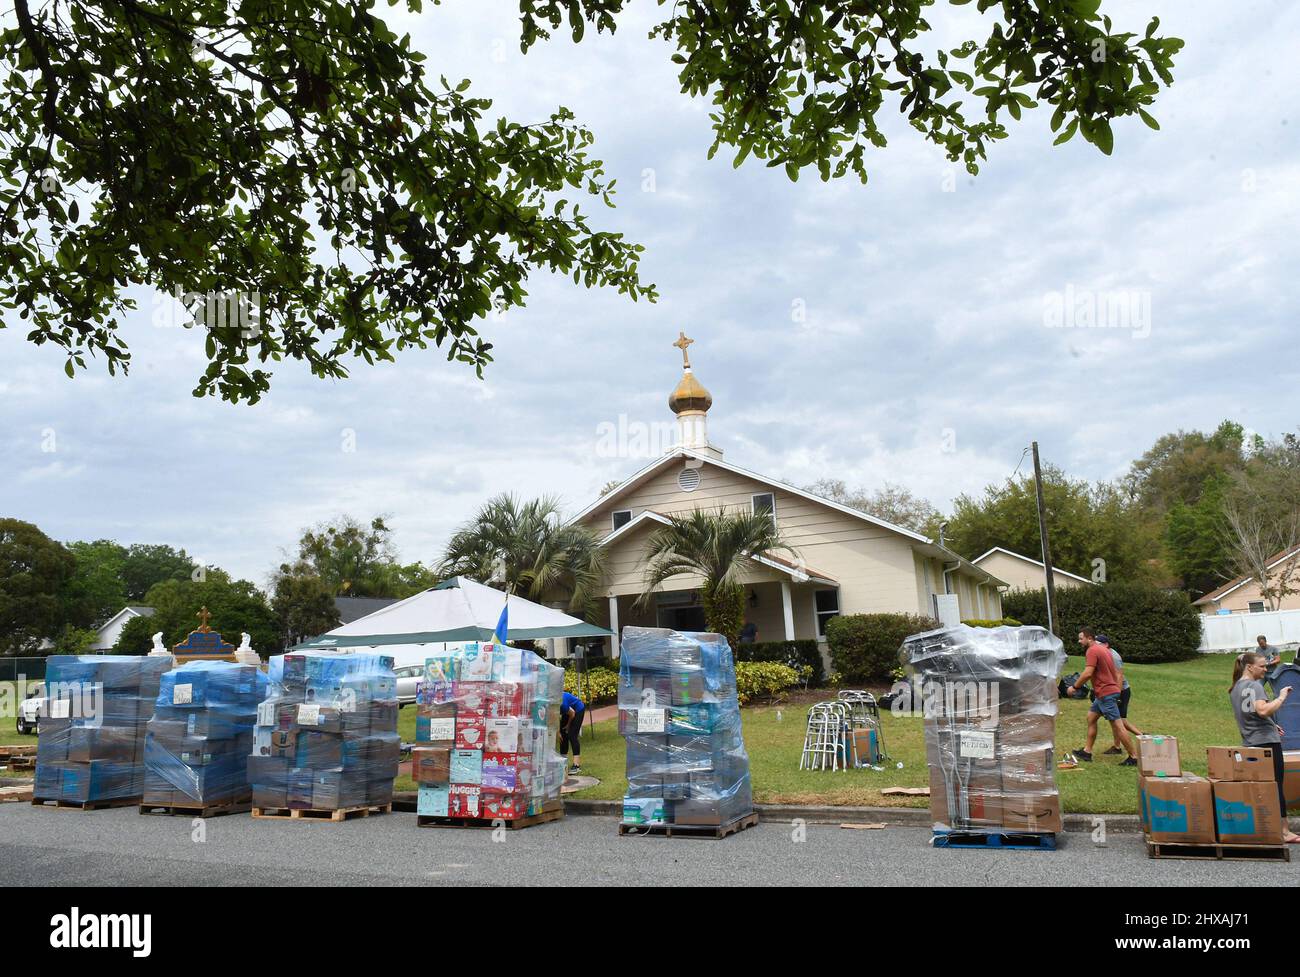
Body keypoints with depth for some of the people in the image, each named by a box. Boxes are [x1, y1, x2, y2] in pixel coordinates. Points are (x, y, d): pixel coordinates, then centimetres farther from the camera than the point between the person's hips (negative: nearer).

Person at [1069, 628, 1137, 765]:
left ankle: (1133, 757, -2)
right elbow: (1116, 673, 21)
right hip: (1108, 692, 11)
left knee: (1117, 725, -6)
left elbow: (1088, 673, -24)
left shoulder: (1092, 651, -15)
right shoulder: (1103, 649, 16)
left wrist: (1074, 687, -13)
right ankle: (1087, 751, 20)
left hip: (1106, 693, -11)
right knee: (1091, 717, 16)